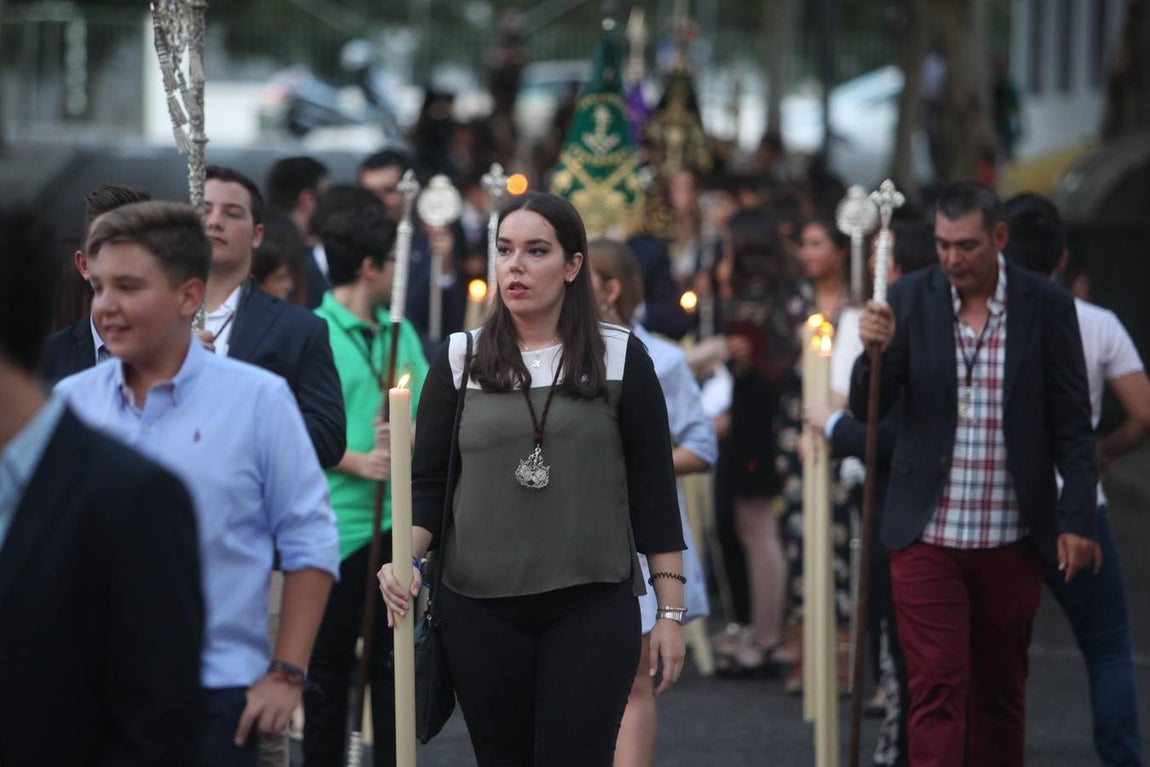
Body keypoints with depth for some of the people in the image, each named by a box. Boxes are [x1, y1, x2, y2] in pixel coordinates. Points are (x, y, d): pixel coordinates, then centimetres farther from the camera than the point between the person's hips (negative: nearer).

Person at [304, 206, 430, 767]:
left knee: (395, 661, 10)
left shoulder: (400, 332, 12)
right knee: (329, 663, 2)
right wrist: (359, 462, -19)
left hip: (398, 521, 6)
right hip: (338, 525, -6)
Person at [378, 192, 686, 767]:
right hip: (480, 609, 2)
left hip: (593, 609, -2)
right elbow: (428, 481, 7)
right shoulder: (460, 359, 6)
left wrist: (670, 610, 0)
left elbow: (653, 489, 3)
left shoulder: (620, 358, 2)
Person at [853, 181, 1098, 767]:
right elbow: (866, 409, -1)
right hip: (928, 535, -1)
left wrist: (1077, 520, -5)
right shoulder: (909, 299, -1)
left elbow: (1072, 426, 1)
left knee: (1000, 690, 12)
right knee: (936, 687, -5)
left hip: (1011, 538, 1)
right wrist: (875, 352, -21)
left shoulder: (1046, 306, -2)